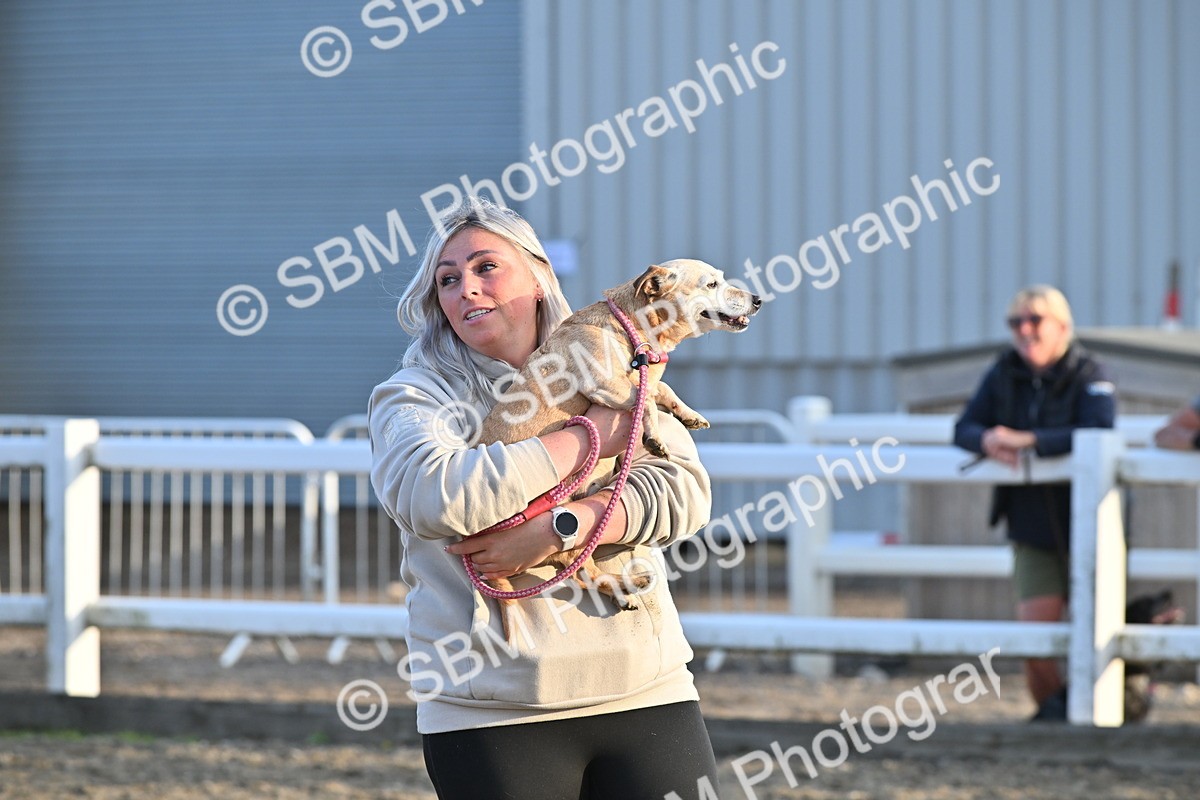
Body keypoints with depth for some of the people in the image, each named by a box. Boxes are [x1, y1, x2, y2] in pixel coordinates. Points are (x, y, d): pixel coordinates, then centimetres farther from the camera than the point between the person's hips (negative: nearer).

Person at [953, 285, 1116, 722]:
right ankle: (1051, 707, 17)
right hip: (1031, 530, 4)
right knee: (1035, 625, -3)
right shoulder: (1004, 374, 2)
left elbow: (1099, 432, -30)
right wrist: (987, 440, -24)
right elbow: (964, 428, 1)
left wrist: (1029, 440, -34)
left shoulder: (1089, 376, -13)